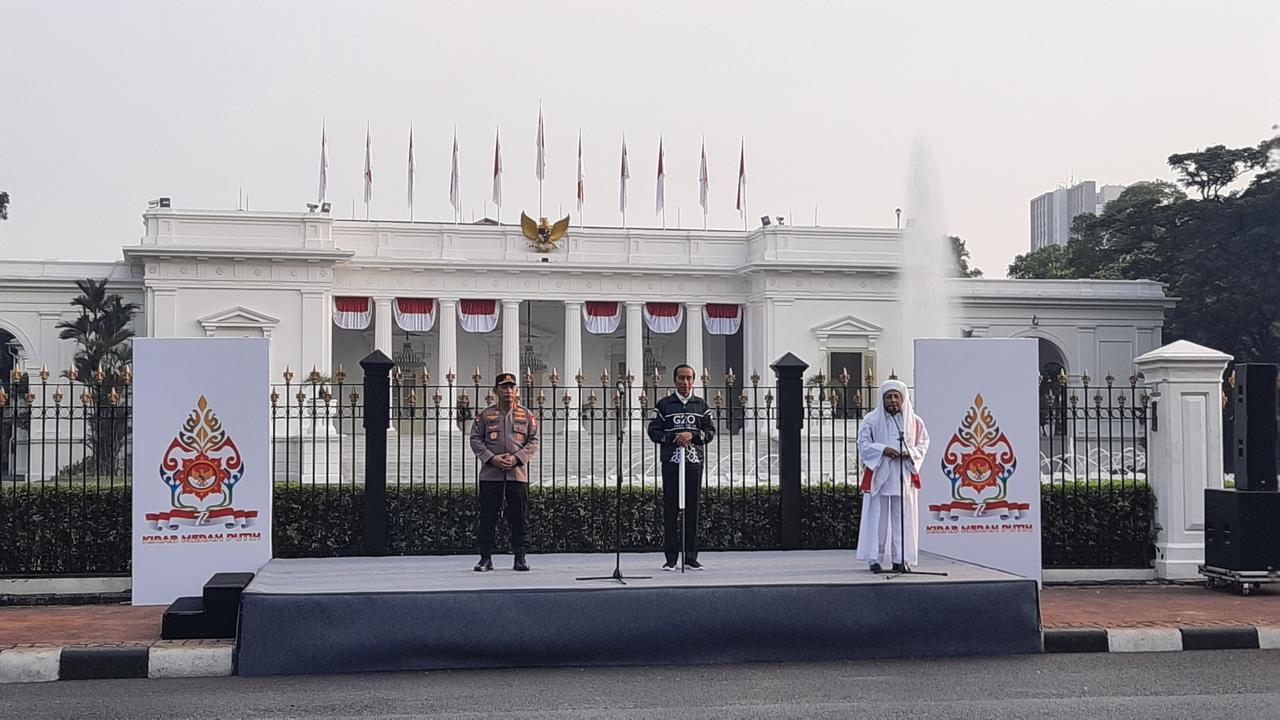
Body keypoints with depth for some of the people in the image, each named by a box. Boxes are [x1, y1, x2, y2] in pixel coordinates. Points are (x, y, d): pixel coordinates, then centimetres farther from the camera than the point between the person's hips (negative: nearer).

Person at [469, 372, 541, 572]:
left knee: (518, 518, 2)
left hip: (518, 473, 0)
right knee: (488, 517, 0)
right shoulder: (485, 415, 6)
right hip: (490, 474, 0)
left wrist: (516, 458, -11)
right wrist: (492, 458, -11)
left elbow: (533, 442, 4)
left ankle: (520, 558, 11)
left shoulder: (526, 415, 7)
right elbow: (475, 439, 3)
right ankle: (486, 558, 7)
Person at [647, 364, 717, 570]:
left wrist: (692, 435, -10)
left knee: (692, 509, 2)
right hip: (670, 461, -2)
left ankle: (691, 557, 8)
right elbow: (653, 431, 2)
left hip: (694, 462, 2)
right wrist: (673, 437, -12)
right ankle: (671, 558, 3)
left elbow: (710, 431, 8)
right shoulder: (663, 405, 6)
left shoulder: (701, 405, 12)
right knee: (670, 509, -2)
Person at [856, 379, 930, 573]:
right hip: (878, 475, -2)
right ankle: (874, 559, 4)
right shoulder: (872, 420, 1)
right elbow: (863, 443, -1)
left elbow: (923, 443, 9)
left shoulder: (914, 421, 7)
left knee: (903, 518, 1)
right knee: (877, 517, -1)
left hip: (904, 476, 2)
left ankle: (900, 559, 6)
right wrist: (883, 450, -17)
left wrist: (910, 453, -11)